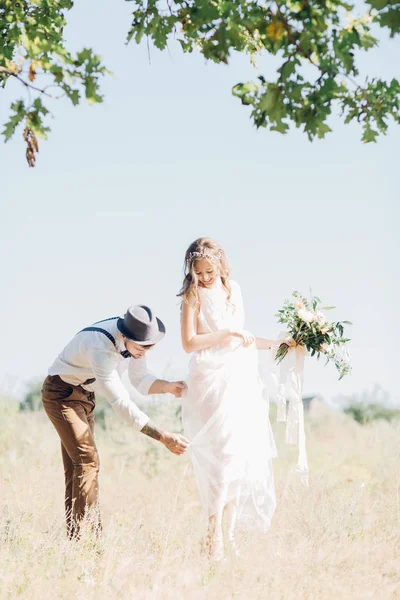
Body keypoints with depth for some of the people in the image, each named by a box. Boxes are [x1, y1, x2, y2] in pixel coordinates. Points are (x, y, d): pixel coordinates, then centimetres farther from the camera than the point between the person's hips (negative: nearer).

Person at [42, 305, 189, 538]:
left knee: (76, 466, 8)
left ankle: (75, 536, 10)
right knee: (88, 460, -18)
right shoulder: (101, 349, -37)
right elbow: (122, 403, -39)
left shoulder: (136, 337, -11)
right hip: (61, 393, -9)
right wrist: (163, 437, -42)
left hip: (85, 395, 9)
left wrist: (168, 387, -21)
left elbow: (141, 380, 2)